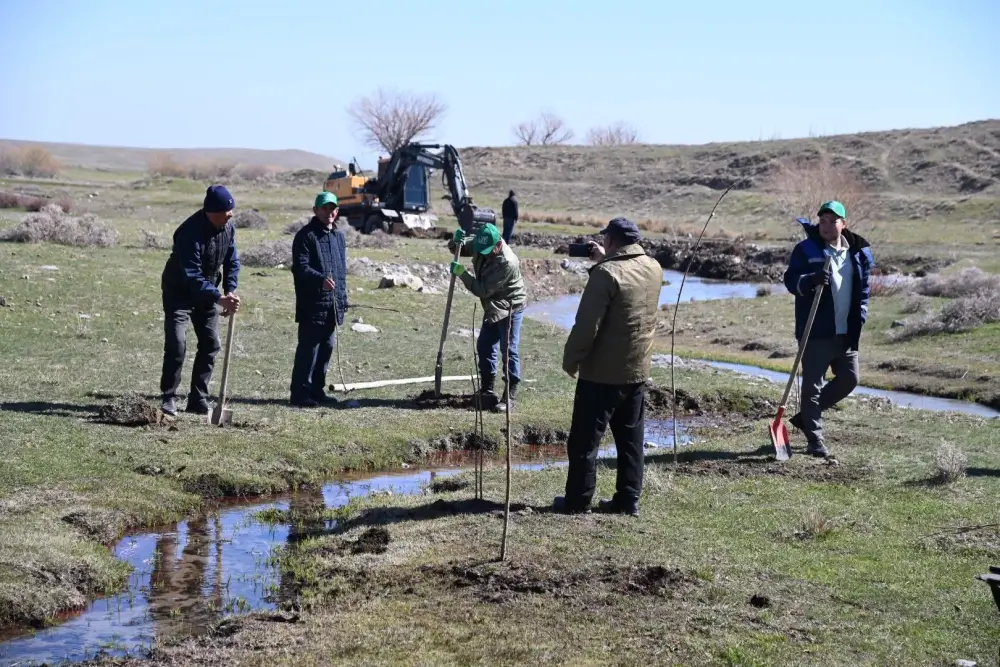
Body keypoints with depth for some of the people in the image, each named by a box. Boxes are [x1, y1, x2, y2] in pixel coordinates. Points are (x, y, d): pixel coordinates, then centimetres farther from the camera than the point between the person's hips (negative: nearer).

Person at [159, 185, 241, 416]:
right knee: (176, 345, -14)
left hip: (206, 291, 7)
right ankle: (168, 399, -4)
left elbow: (232, 261, 3)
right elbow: (192, 277, -36)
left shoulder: (229, 227, -9)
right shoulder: (191, 232, -32)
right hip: (179, 291, -7)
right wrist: (220, 298, -43)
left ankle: (198, 399, 12)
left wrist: (230, 292, -11)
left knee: (211, 344, 4)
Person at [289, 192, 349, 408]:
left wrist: (342, 299, 19)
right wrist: (321, 279, -33)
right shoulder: (306, 236, -8)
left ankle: (317, 390, 21)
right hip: (312, 304, -7)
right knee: (308, 349, -7)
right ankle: (300, 393, -4)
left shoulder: (339, 236, 16)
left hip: (333, 305, 8)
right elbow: (300, 268, -17)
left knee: (326, 349, 11)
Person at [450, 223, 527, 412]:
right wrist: (457, 239, -19)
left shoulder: (507, 263, -33)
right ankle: (487, 391, 23)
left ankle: (510, 395, 2)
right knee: (484, 347, 12)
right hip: (493, 307, 9)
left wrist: (461, 272, -28)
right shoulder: (481, 245, -10)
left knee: (509, 351, -7)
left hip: (511, 308, -9)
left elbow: (483, 290, -31)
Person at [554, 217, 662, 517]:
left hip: (602, 372, -7)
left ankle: (578, 500, 8)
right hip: (638, 371, 7)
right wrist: (606, 260, 23)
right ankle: (628, 499, 16)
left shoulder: (607, 273, -19)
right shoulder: (654, 268, 4)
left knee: (585, 439, 3)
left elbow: (587, 325, -20)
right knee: (631, 439, 13)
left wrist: (570, 360, -9)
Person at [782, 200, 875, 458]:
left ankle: (805, 416, 26)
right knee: (812, 385, -3)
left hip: (846, 333, 5)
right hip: (816, 332, -5)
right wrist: (811, 280, -31)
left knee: (849, 379, 10)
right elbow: (790, 280, -11)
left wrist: (859, 319, 6)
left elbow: (864, 289, 16)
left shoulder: (858, 253, 8)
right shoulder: (806, 249, -4)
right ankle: (815, 441, 3)